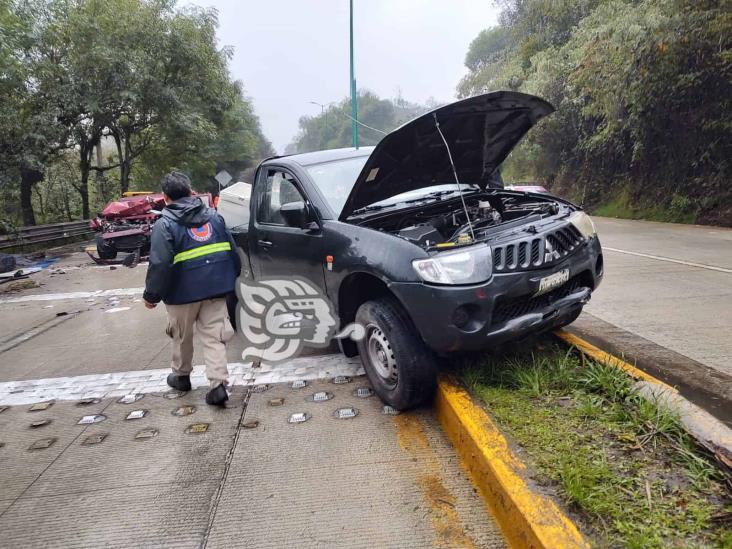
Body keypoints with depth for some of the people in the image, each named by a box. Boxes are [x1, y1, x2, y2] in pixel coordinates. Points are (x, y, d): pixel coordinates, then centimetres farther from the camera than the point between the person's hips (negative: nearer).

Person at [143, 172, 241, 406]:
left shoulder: (165, 224, -9)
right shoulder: (213, 215, 7)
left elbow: (160, 264, -16)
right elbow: (232, 250, 10)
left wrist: (151, 294, -6)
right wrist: (231, 277, 19)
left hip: (183, 292, -3)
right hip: (215, 289, 4)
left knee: (182, 337, 18)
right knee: (214, 336, 4)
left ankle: (182, 376, 36)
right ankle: (218, 385, -5)